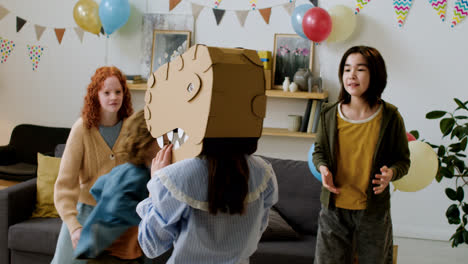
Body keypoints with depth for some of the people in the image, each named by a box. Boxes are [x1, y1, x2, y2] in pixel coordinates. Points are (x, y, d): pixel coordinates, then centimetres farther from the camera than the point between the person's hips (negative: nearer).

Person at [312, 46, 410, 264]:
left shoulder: (390, 117, -9)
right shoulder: (329, 114, -4)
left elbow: (403, 160, 1)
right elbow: (319, 151, 11)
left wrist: (391, 172, -20)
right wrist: (323, 168, -11)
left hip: (373, 211, -1)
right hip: (334, 208, 1)